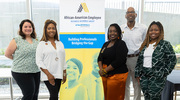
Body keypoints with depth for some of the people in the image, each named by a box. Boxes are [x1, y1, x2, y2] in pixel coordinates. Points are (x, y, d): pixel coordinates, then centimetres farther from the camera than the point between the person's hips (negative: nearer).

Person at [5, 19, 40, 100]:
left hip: (36, 72, 6)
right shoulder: (16, 40, -4)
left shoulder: (36, 40, 11)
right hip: (22, 72, -5)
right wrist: (18, 60, 2)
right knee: (29, 93, -8)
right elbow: (7, 54, 1)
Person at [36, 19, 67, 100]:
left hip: (58, 75, 5)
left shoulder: (60, 43, 13)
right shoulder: (42, 44, -1)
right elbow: (39, 61, -7)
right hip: (48, 76, -4)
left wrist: (64, 74, 11)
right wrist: (48, 74, -15)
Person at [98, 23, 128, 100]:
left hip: (117, 76, -6)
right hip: (105, 76, 6)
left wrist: (104, 71, -13)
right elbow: (100, 58, 11)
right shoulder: (106, 44, 14)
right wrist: (101, 69, -7)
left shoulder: (121, 44, -7)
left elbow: (118, 61, -17)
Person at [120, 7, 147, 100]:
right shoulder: (120, 28, 5)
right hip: (124, 58, 2)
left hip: (137, 58, -1)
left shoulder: (143, 28, 1)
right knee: (125, 83, 13)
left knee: (137, 83, 8)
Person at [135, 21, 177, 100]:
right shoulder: (145, 45, 11)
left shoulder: (165, 44, -3)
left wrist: (163, 74, -9)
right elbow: (139, 60, 14)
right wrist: (137, 74, 10)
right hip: (144, 77, 5)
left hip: (157, 77, -5)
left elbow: (172, 60, -5)